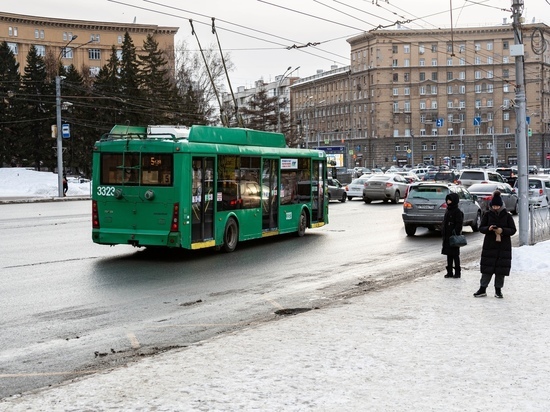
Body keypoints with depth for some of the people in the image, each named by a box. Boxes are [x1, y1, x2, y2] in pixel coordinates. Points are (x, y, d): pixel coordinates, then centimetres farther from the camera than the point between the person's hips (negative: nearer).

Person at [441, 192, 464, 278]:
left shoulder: (457, 212, -12)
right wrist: (443, 233, 16)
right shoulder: (448, 210, 14)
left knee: (455, 255, -2)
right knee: (449, 255, 11)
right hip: (447, 236, 8)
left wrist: (455, 234, -21)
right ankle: (449, 272, 16)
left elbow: (459, 224, -16)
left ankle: (457, 273, 5)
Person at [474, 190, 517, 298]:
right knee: (487, 268, -1)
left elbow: (513, 230, 1)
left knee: (501, 268, 2)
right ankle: (483, 289, 6)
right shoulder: (487, 215, 3)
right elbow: (481, 228, 4)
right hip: (489, 245, 0)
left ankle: (498, 289, 12)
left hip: (504, 246, 0)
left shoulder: (507, 216, 2)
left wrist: (503, 230, -18)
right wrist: (488, 228, -18)